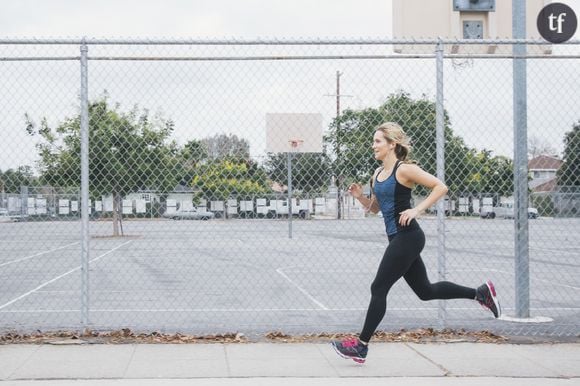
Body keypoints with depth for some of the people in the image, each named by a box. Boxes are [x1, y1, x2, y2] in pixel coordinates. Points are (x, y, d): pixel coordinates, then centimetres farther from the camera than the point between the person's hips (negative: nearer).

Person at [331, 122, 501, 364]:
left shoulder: (404, 169, -11)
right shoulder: (378, 174, 13)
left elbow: (440, 187, -14)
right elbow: (374, 208, 22)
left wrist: (417, 210, -21)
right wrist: (359, 196, 3)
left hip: (407, 237, -9)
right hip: (397, 238, 9)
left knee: (379, 289, -5)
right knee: (425, 291, 15)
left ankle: (361, 346, 2)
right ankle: (480, 293, 24)